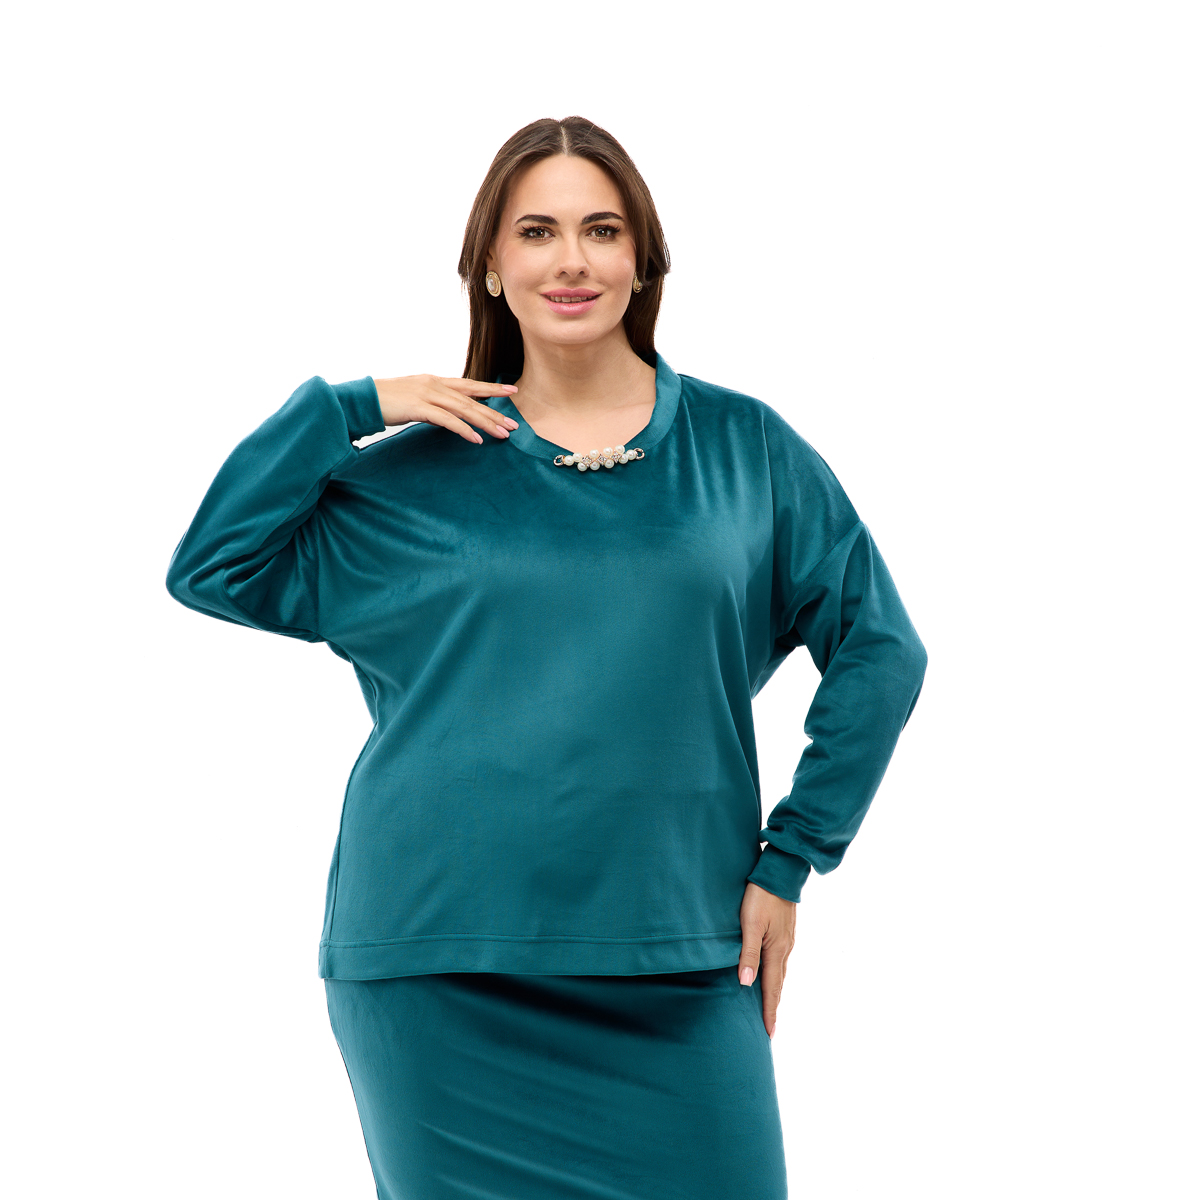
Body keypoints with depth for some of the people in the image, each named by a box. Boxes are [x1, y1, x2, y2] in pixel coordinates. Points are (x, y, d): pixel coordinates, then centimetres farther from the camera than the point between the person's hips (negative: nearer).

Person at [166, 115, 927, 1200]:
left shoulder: (745, 449, 5)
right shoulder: (426, 471, 6)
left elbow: (879, 654, 8)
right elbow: (213, 572, 1)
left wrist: (788, 860, 3)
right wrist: (346, 408, -3)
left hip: (677, 968, 0)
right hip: (446, 969, 0)